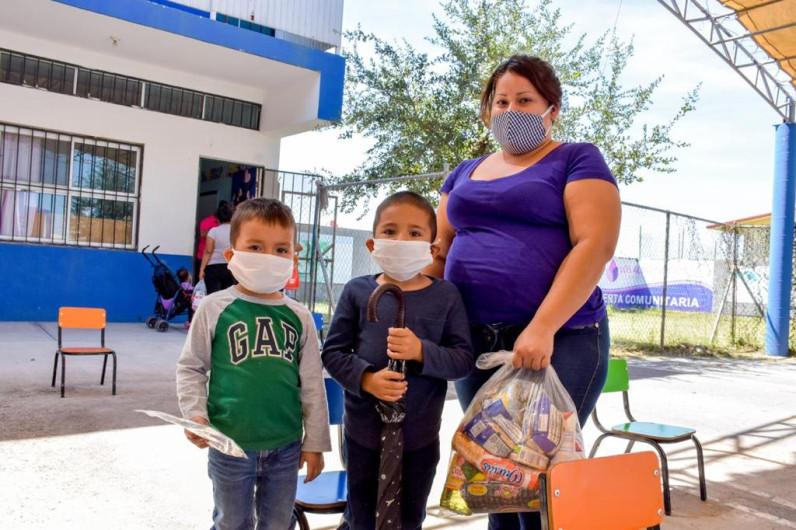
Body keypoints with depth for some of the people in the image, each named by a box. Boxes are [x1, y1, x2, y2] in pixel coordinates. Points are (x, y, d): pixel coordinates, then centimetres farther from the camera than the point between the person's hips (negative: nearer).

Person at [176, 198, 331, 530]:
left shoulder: (299, 318, -1)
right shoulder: (214, 308, -7)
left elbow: (312, 385, 3)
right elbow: (190, 368, 0)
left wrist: (315, 441, 4)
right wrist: (195, 414, -14)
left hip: (286, 446, 2)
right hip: (230, 444, -2)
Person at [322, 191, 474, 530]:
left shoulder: (446, 296, -7)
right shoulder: (358, 291, -6)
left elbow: (464, 360, -9)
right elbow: (332, 352, -4)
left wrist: (421, 352, -26)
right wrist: (365, 378, -21)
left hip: (420, 436, 1)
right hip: (363, 431, 0)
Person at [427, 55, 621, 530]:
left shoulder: (577, 161, 1)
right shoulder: (465, 174, 18)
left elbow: (596, 244, -12)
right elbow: (439, 253, 18)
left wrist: (543, 328, -22)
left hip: (557, 340, -5)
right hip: (475, 342, 5)